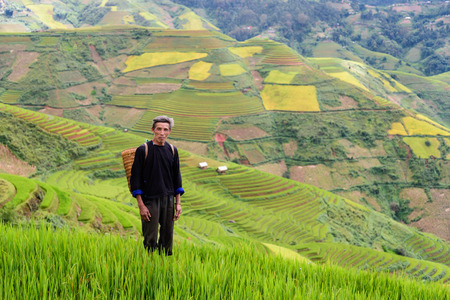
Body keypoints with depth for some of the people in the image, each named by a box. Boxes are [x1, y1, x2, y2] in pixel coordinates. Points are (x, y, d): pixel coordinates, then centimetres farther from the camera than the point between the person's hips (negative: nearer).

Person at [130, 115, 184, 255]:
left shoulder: (172, 150, 8)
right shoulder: (143, 150, -5)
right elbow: (135, 178, -5)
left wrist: (178, 203, 7)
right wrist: (141, 205, -10)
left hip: (168, 199, 4)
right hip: (150, 200, -4)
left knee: (167, 238, 8)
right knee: (150, 240, -2)